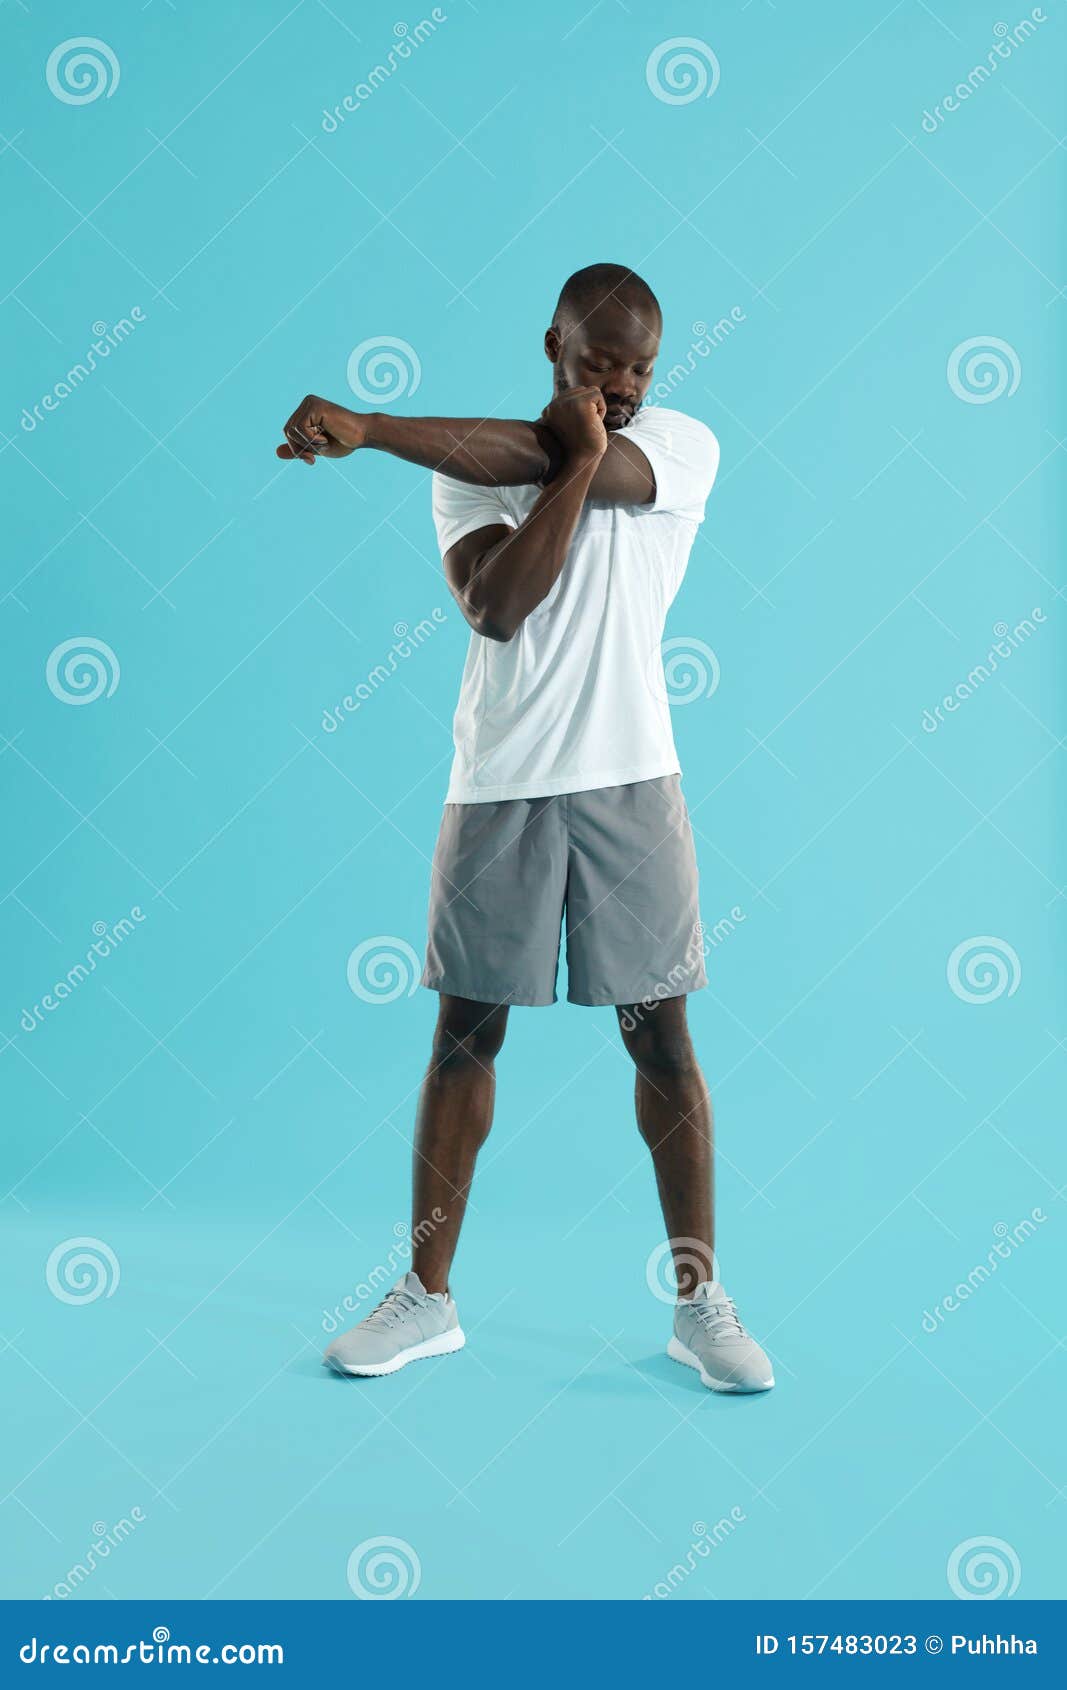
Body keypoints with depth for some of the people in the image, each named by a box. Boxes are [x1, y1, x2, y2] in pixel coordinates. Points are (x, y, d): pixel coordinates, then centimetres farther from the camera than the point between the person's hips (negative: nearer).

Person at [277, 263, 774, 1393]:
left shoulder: (685, 448, 0)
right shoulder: (469, 472, 5)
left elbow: (524, 454, -18)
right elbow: (496, 608, -15)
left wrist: (370, 429, -22)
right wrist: (579, 459, -17)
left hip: (629, 783, -1)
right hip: (498, 788, 1)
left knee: (662, 1038, 3)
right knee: (465, 1033, 6)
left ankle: (700, 1301, 16)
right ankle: (427, 1299, 19)